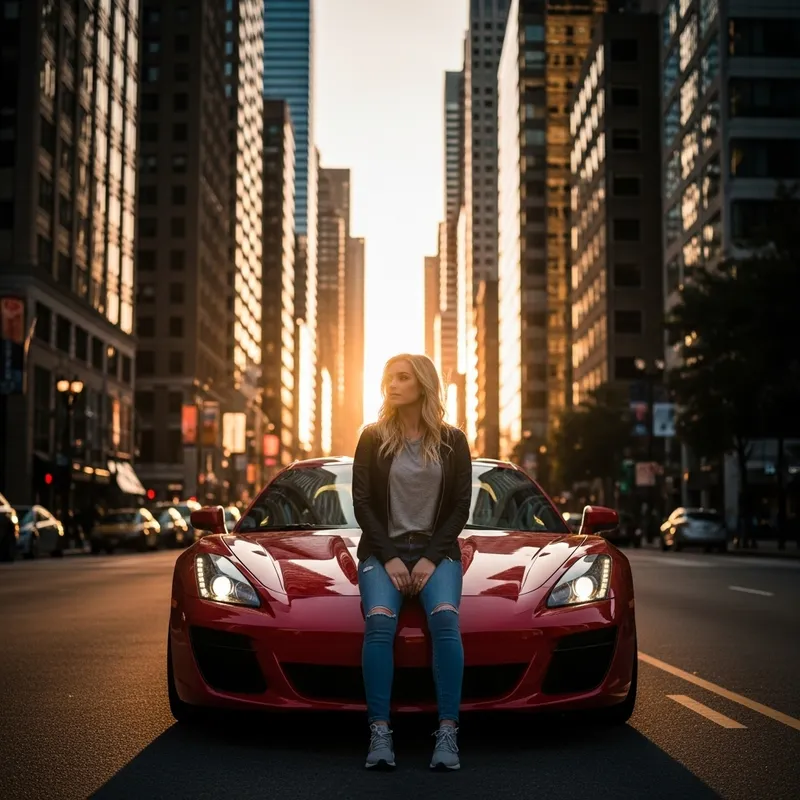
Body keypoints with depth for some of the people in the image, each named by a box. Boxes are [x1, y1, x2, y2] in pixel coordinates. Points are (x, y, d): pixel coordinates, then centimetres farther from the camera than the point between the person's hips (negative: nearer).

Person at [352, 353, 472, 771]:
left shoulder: (452, 441, 6)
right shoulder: (374, 438, 5)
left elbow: (460, 507, 4)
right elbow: (362, 503, 2)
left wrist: (431, 558, -8)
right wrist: (390, 558, -9)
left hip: (437, 551, 0)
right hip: (383, 549, 0)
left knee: (445, 619, -30)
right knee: (379, 621, -29)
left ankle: (448, 732, -27)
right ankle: (379, 733, -27)